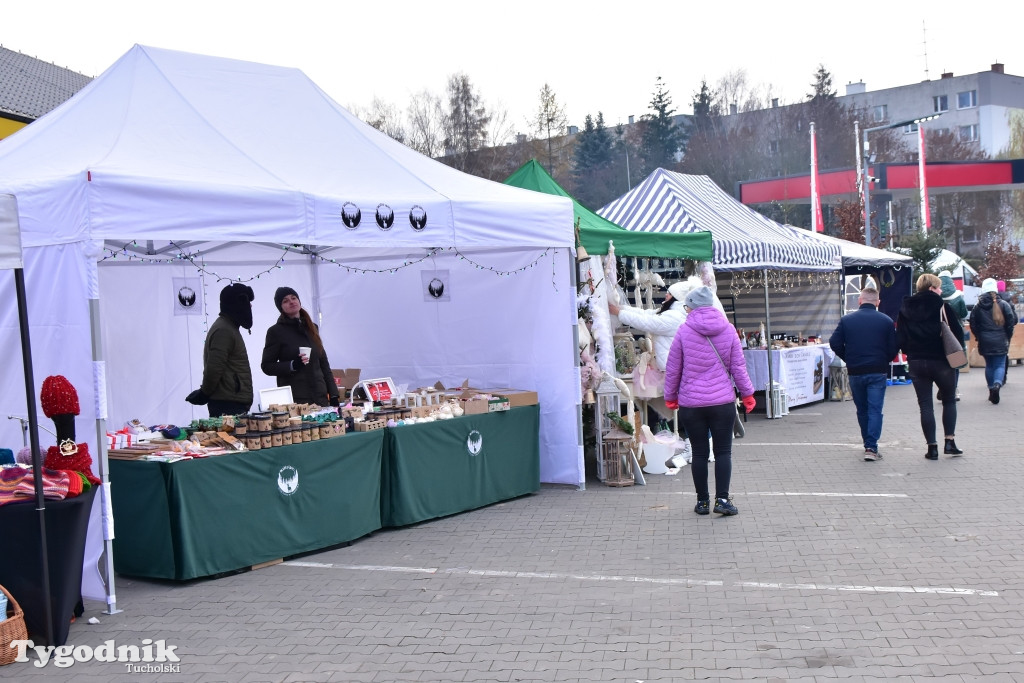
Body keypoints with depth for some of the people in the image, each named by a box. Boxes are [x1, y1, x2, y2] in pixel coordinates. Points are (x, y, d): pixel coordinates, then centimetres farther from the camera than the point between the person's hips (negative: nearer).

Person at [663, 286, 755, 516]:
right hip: (723, 402, 1)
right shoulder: (728, 329, 2)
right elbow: (738, 366, 5)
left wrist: (670, 397, 14)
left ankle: (702, 501, 13)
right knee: (723, 451, 7)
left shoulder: (684, 331, -4)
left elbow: (672, 369, 1)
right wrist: (747, 394, 16)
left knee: (699, 453, 7)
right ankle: (722, 499, 1)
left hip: (691, 404, -1)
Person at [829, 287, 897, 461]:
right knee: (875, 409, -1)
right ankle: (871, 447, -11)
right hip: (878, 372, -1)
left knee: (862, 410, 16)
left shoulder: (846, 320, 0)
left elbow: (835, 343, -1)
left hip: (855, 372, 2)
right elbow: (893, 349, -1)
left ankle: (868, 444, 26)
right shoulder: (886, 321, -1)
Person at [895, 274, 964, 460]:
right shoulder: (942, 306, -8)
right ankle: (950, 441, 9)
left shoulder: (905, 309, 2)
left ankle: (932, 447, 6)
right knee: (949, 401, 15)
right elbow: (958, 333, -7)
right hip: (941, 362, -2)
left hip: (916, 363, 3)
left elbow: (900, 339, -2)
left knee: (925, 406, 7)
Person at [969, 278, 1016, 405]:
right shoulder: (1003, 304, -4)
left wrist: (979, 337, 15)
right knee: (1000, 365, 2)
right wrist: (1007, 337, 9)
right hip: (1000, 341, -2)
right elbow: (1011, 322, -4)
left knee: (989, 365, 14)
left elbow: (973, 324, 1)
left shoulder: (977, 306, 0)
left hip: (985, 342, 2)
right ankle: (997, 384, -24)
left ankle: (991, 389, 14)